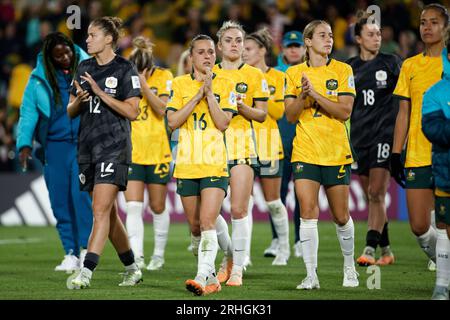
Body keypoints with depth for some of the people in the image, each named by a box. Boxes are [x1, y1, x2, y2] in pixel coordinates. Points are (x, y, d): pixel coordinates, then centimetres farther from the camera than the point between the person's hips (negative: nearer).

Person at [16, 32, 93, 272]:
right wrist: (24, 143, -5)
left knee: (81, 194, -15)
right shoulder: (38, 79, 7)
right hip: (54, 146, 2)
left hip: (84, 144, -2)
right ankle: (70, 254, 7)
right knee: (60, 201, 1)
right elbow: (28, 112, 7)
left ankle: (85, 249, -11)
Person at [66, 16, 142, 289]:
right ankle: (133, 269, 23)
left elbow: (132, 112, -12)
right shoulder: (85, 68, 13)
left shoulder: (125, 69, -6)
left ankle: (86, 272, -20)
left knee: (101, 210, -15)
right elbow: (71, 111, 14)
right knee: (109, 214, 11)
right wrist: (79, 100, -8)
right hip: (88, 146, 7)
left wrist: (101, 93, -18)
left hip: (114, 146, -7)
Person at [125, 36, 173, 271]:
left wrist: (144, 85, -19)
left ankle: (159, 254, 25)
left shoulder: (163, 77, -4)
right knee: (133, 207, -10)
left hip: (158, 152, -1)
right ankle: (137, 257, -14)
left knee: (157, 208, 8)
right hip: (131, 152, 1)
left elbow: (163, 110, -13)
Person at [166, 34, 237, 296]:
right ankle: (211, 277, 21)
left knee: (207, 223, -17)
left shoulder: (225, 85, 4)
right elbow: (172, 121, -3)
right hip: (186, 165, 3)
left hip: (215, 164, -3)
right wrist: (198, 96, -8)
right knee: (195, 227, 8)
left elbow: (223, 123, -6)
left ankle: (202, 278, -25)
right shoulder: (180, 84, 7)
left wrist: (209, 93, -11)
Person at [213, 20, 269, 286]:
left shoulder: (255, 75, 6)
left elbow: (262, 115, 5)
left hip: (242, 144, -2)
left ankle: (237, 268, -1)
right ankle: (228, 256, 21)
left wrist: (242, 107, -13)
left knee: (239, 209, -9)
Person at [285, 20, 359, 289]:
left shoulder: (343, 70, 1)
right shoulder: (294, 73, 6)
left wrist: (315, 94, -17)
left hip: (337, 153, -1)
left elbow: (345, 112, -9)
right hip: (305, 153, 1)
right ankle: (311, 275, -8)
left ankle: (349, 267, 27)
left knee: (341, 216, 6)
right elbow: (290, 116, 4)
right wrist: (302, 96, -14)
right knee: (308, 213, -10)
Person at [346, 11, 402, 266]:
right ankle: (386, 250, 18)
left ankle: (370, 250, -16)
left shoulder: (392, 63, 1)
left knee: (376, 194, -13)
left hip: (385, 133, -4)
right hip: (359, 137, 4)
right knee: (370, 196, 7)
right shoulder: (349, 68, 9)